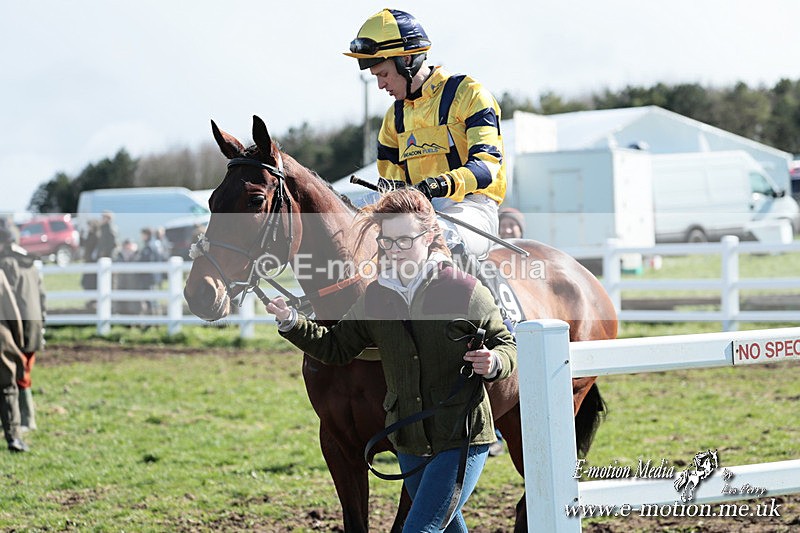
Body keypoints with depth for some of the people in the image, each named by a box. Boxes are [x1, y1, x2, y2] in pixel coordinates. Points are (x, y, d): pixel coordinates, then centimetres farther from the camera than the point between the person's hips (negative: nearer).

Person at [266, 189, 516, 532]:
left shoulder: (465, 290, -11)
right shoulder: (376, 297, 3)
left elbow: (507, 345, -2)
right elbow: (337, 348, 12)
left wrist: (494, 363, -25)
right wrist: (291, 322, -1)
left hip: (463, 438, -6)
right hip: (409, 440, 6)